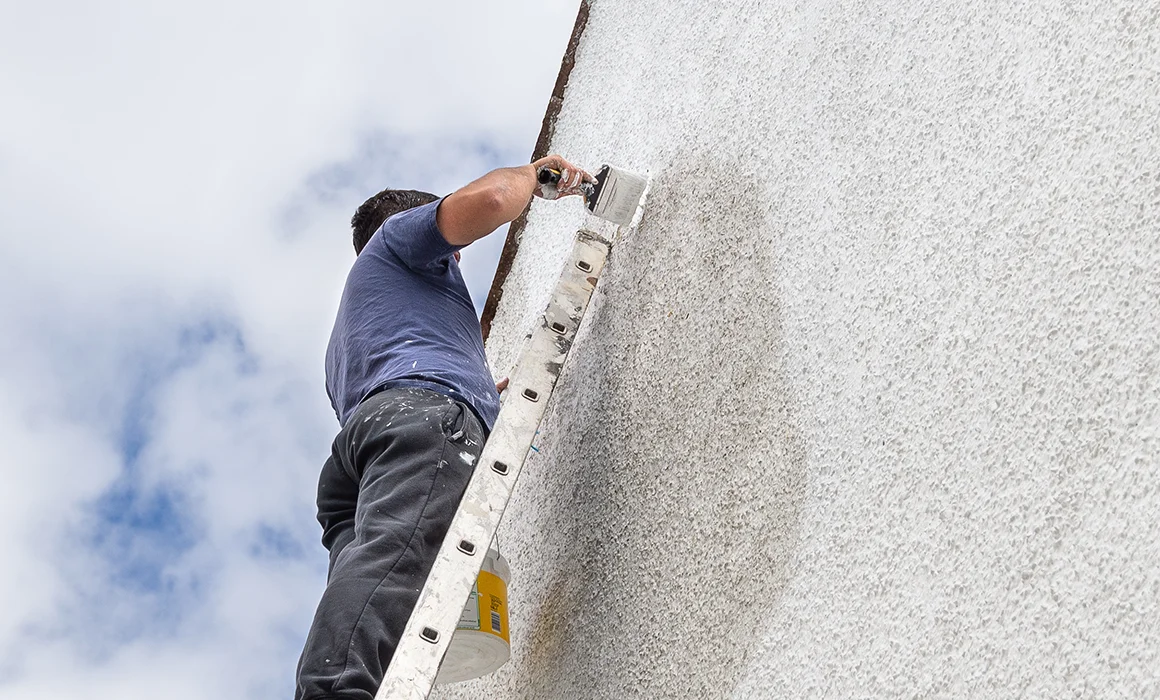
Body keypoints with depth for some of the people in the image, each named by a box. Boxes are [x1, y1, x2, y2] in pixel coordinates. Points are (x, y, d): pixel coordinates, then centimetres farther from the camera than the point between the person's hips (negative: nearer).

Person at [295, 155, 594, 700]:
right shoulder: (399, 234, 28)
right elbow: (483, 202, 7)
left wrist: (489, 391, 60)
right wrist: (531, 174, 30)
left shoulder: (344, 342, 51)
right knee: (395, 553, -33)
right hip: (423, 407, -8)